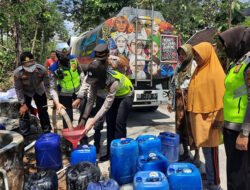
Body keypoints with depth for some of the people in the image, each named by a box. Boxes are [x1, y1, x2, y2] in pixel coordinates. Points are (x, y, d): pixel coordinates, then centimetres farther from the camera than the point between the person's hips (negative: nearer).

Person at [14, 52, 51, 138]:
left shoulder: (42, 69, -30)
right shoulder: (17, 73, -29)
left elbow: (47, 85, -21)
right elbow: (18, 89, -17)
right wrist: (23, 104, -16)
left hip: (39, 91, 1)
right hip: (25, 93, -1)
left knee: (43, 111, 6)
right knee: (23, 113, -3)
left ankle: (47, 132, 25)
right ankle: (24, 136, 14)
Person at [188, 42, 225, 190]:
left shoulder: (215, 72, -10)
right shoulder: (198, 71, 13)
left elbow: (221, 96, -14)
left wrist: (219, 118, -17)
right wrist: (192, 113, 15)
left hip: (208, 117, -7)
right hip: (197, 115, 8)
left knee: (210, 149, -2)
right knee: (204, 146, 14)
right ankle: (208, 175, 28)